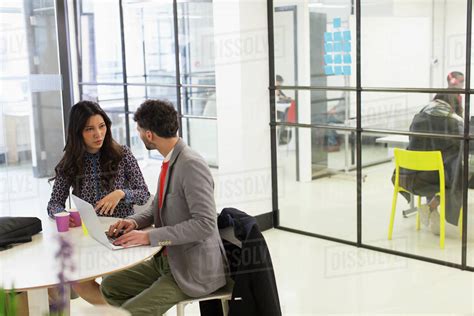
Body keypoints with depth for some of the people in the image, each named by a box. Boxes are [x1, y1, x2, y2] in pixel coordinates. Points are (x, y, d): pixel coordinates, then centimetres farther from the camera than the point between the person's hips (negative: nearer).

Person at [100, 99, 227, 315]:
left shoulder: (192, 165, -22)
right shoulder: (170, 160, 6)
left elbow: (205, 224, -27)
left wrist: (149, 236, -27)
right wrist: (134, 221, -2)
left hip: (193, 270, -9)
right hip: (167, 260, 9)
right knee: (110, 286, 9)